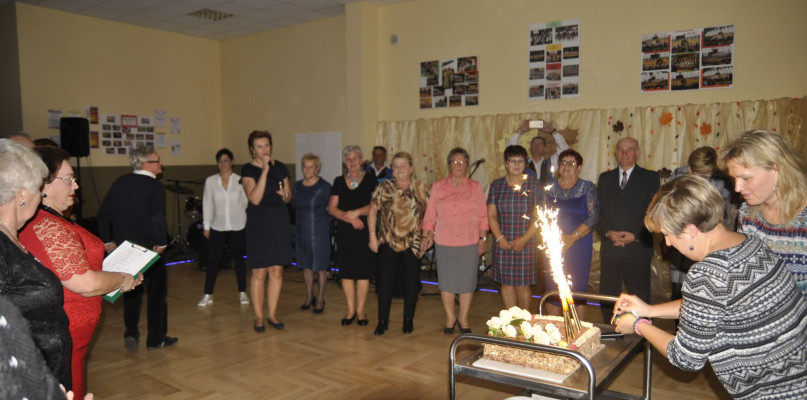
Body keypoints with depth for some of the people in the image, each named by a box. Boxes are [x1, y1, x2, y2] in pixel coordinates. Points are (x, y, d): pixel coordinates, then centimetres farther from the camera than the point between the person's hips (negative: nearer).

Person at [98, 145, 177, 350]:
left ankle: (131, 334, 13)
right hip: (149, 248, -6)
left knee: (131, 291, 19)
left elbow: (103, 213, 7)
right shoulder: (154, 186, -15)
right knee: (156, 292, 8)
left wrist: (107, 241, 11)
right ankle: (156, 338, 15)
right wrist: (161, 243, -13)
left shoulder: (119, 183, 5)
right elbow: (157, 218, -25)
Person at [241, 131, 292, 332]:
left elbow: (289, 197, 15)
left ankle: (272, 314, 19)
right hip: (259, 223, -3)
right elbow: (255, 198, -19)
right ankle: (258, 317, 14)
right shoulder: (248, 170, -5)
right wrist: (265, 170, -20)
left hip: (280, 221, 4)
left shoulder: (280, 167, 8)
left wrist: (285, 195, -9)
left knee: (277, 271, 7)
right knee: (259, 272, 1)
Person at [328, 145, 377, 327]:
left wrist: (357, 212, -16)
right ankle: (350, 310, 15)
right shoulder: (339, 182, 10)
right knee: (346, 271, 4)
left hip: (365, 230, -2)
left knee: (363, 271, -1)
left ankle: (360, 310, 11)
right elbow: (332, 208, 4)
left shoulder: (370, 180, 3)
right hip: (344, 232, 2)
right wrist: (349, 218, -11)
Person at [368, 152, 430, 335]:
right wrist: (372, 236, -3)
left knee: (411, 283, 7)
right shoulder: (384, 187, -1)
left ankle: (408, 320, 24)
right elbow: (372, 211, 2)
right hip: (388, 243, -1)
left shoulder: (421, 188, 2)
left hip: (413, 244, 1)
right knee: (385, 282, 1)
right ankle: (383, 321, 15)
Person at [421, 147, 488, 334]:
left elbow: (482, 216, 5)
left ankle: (463, 318, 22)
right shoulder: (438, 186, 5)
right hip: (444, 242, 0)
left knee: (467, 280, 5)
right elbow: (430, 214, 7)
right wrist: (426, 235, 1)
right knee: (446, 280, 7)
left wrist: (482, 238, 0)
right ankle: (450, 317, 24)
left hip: (469, 242, 0)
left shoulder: (475, 187, 5)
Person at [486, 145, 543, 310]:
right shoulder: (496, 185, 7)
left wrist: (524, 239, -11)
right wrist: (500, 238, -6)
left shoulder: (534, 184, 0)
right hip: (503, 244, 2)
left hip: (526, 243, -2)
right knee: (506, 283, 7)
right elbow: (491, 215, 6)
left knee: (522, 284, 0)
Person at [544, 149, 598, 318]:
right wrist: (559, 237, -8)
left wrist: (572, 237, -12)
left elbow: (593, 217, -5)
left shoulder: (588, 188, 3)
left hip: (579, 245, -2)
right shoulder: (550, 188, 8)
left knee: (578, 288, 0)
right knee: (552, 288, 4)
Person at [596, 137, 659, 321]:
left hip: (638, 248, -3)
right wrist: (607, 232, -7)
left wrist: (635, 235, -12)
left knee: (640, 297, 2)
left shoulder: (650, 178, 4)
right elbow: (597, 211, 9)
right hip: (609, 247, 3)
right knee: (608, 294, 9)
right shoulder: (605, 178, 13)